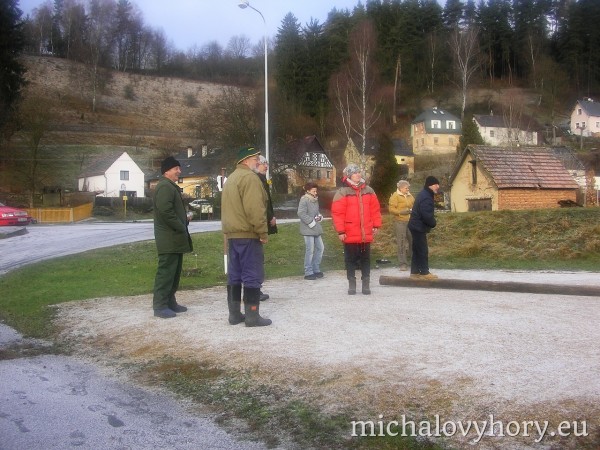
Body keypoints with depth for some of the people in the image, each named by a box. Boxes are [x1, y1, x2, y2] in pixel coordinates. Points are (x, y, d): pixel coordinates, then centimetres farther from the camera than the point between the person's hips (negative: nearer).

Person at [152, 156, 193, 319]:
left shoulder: (171, 187, 21)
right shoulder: (164, 187, -14)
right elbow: (166, 212, -24)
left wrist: (185, 220, 10)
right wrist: (182, 227, -17)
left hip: (175, 238, 11)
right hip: (169, 239, -11)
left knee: (175, 271, 14)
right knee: (166, 271, -8)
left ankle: (170, 302, 22)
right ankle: (160, 306, -4)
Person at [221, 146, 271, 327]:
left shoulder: (231, 178, 20)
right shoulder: (249, 177, -12)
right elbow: (254, 208, -21)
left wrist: (229, 229, 19)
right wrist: (263, 232, -17)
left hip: (232, 234, 10)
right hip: (248, 234, -10)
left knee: (234, 275, 10)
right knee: (252, 276, -5)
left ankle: (234, 314, 14)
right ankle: (252, 316, -4)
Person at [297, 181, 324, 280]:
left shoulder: (315, 200, 14)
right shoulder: (304, 200, -12)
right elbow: (301, 213, -20)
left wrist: (319, 216, 5)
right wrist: (311, 222, -18)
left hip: (316, 228, 9)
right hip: (308, 229, -9)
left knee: (320, 248, 12)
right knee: (310, 250, -5)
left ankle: (316, 269, 23)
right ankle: (308, 273, 2)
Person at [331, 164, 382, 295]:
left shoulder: (368, 190, 8)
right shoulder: (342, 192, -8)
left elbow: (375, 209, 11)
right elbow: (337, 213, -11)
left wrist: (376, 225, 6)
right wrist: (340, 231, -14)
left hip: (366, 234, 4)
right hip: (350, 235, -4)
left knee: (366, 260, 10)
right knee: (350, 260, 6)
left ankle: (366, 284, 18)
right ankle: (351, 284, 17)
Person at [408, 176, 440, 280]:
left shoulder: (424, 194, 14)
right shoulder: (426, 198, -21)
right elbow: (427, 215, -27)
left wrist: (431, 222, 11)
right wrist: (433, 223, -9)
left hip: (416, 226, 11)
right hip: (419, 227, -11)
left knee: (417, 249, 13)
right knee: (423, 250, -5)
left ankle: (415, 272, 17)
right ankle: (424, 272, -1)